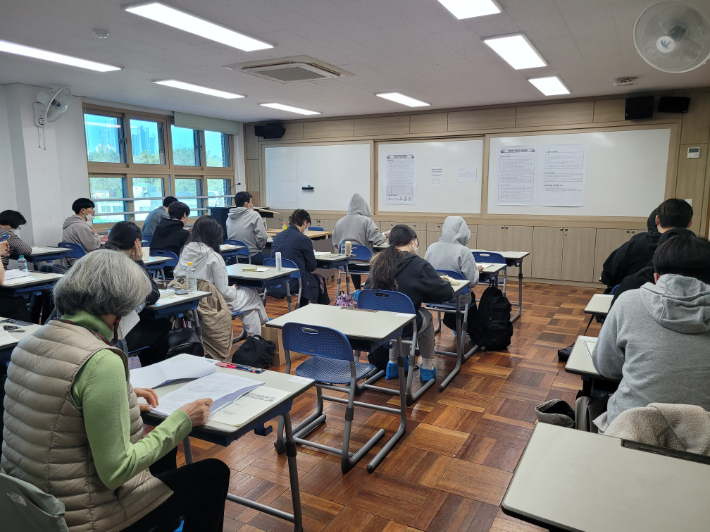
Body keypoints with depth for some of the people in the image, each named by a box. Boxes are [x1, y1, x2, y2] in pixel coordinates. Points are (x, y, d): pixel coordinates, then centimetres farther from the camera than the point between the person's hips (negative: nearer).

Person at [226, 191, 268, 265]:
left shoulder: (229, 217, 9)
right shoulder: (254, 215, -9)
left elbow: (228, 237, 17)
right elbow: (262, 237, -15)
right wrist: (260, 248, 4)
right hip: (252, 257, -7)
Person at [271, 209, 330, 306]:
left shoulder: (277, 236, 5)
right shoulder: (304, 240, -13)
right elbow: (312, 267, -5)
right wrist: (312, 254, 15)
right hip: (294, 284, -6)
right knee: (319, 279, 21)